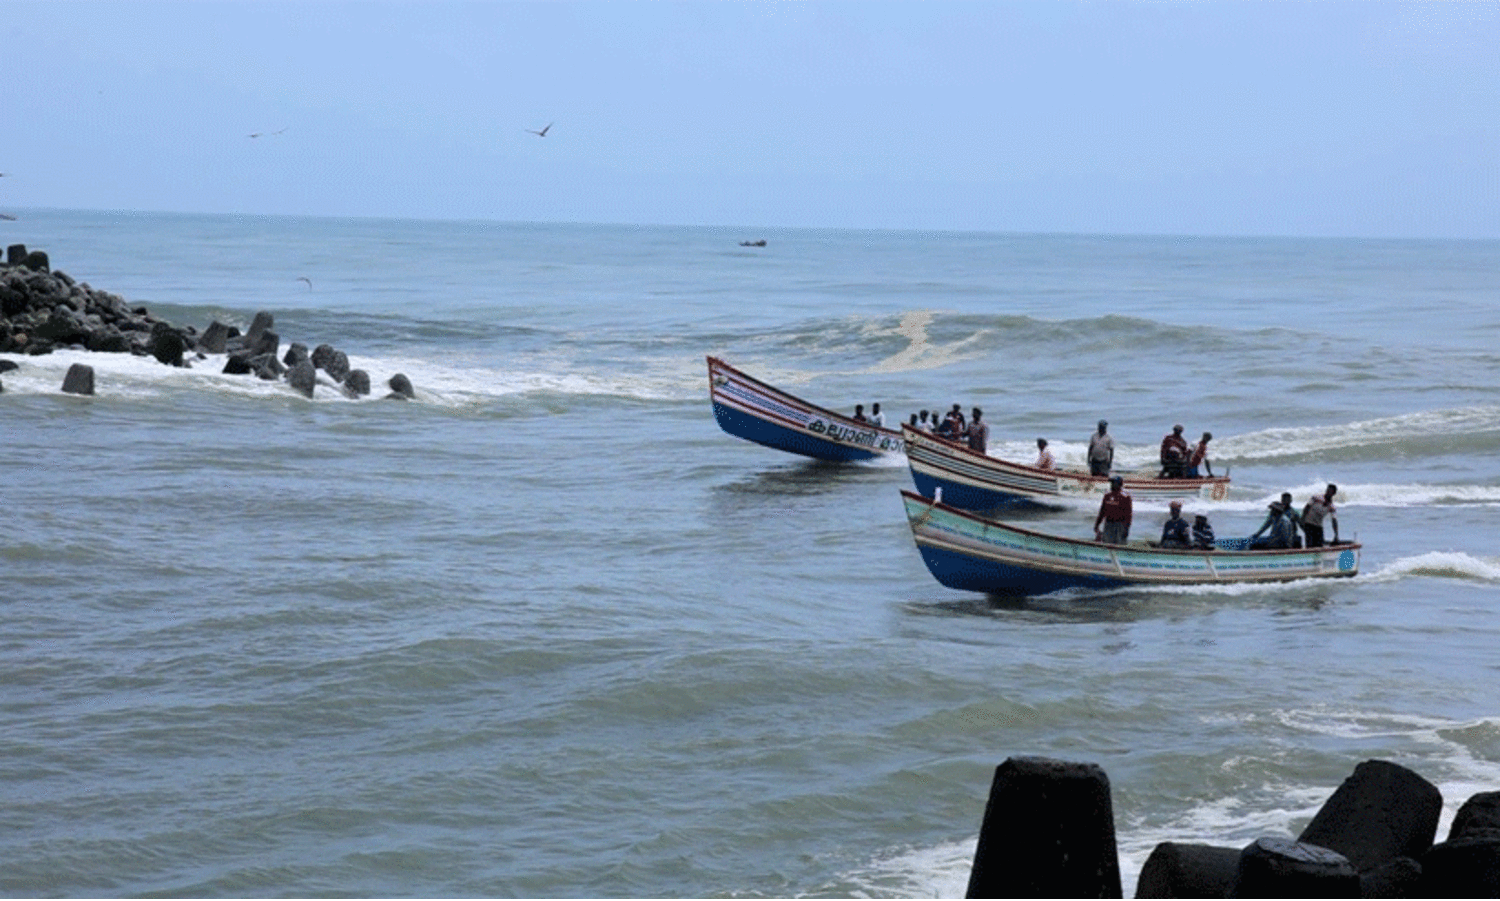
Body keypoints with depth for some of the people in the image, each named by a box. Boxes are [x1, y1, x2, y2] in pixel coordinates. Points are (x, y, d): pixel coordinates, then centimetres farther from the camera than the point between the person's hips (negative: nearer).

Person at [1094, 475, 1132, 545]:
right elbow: (1102, 511, 18)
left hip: (1120, 526, -5)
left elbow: (1128, 514, -11)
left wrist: (1126, 529, -16)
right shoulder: (1107, 495, 10)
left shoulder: (1125, 497, -9)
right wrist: (1097, 524, 17)